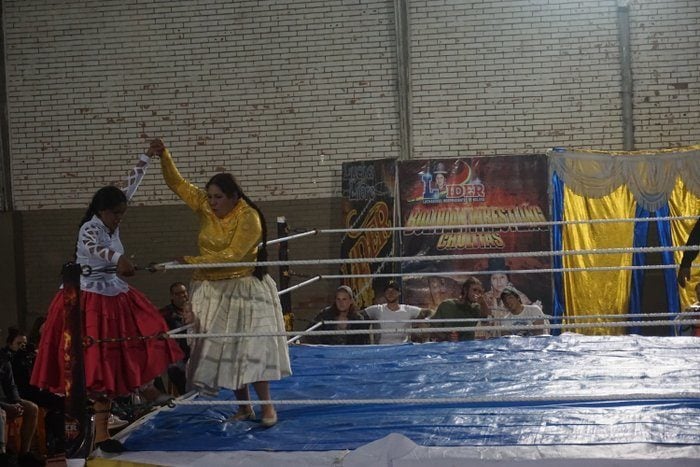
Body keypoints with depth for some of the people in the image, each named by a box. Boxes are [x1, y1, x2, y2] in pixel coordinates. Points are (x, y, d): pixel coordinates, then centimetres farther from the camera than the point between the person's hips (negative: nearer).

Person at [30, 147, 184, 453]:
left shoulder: (111, 224, 6)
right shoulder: (90, 228, -16)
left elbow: (130, 187, 13)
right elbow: (90, 247, -40)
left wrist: (147, 157, 13)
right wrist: (118, 258, -58)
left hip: (115, 297, 8)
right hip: (91, 300, -8)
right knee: (99, 364, -7)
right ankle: (100, 433, -4)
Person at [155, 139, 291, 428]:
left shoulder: (248, 218, -16)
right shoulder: (205, 207, 1)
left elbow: (232, 254, -23)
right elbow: (177, 183, 4)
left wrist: (194, 261, -25)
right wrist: (164, 156, -11)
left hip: (242, 290, -6)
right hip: (212, 290, 6)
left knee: (249, 349, -8)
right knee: (221, 350, 7)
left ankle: (267, 406, 3)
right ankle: (244, 408, 16)